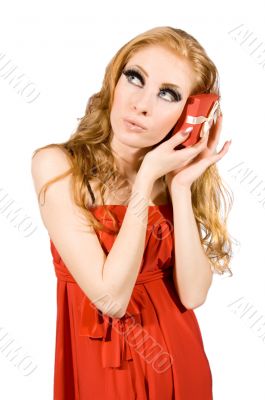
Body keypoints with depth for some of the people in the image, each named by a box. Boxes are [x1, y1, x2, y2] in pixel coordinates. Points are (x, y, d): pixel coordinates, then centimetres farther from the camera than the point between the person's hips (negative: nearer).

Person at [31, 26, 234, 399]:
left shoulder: (174, 172, -5)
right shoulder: (57, 164, -17)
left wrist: (181, 187, -20)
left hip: (176, 353, 4)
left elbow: (192, 294, -13)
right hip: (100, 357, -3)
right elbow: (111, 298, -24)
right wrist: (148, 178, -24)